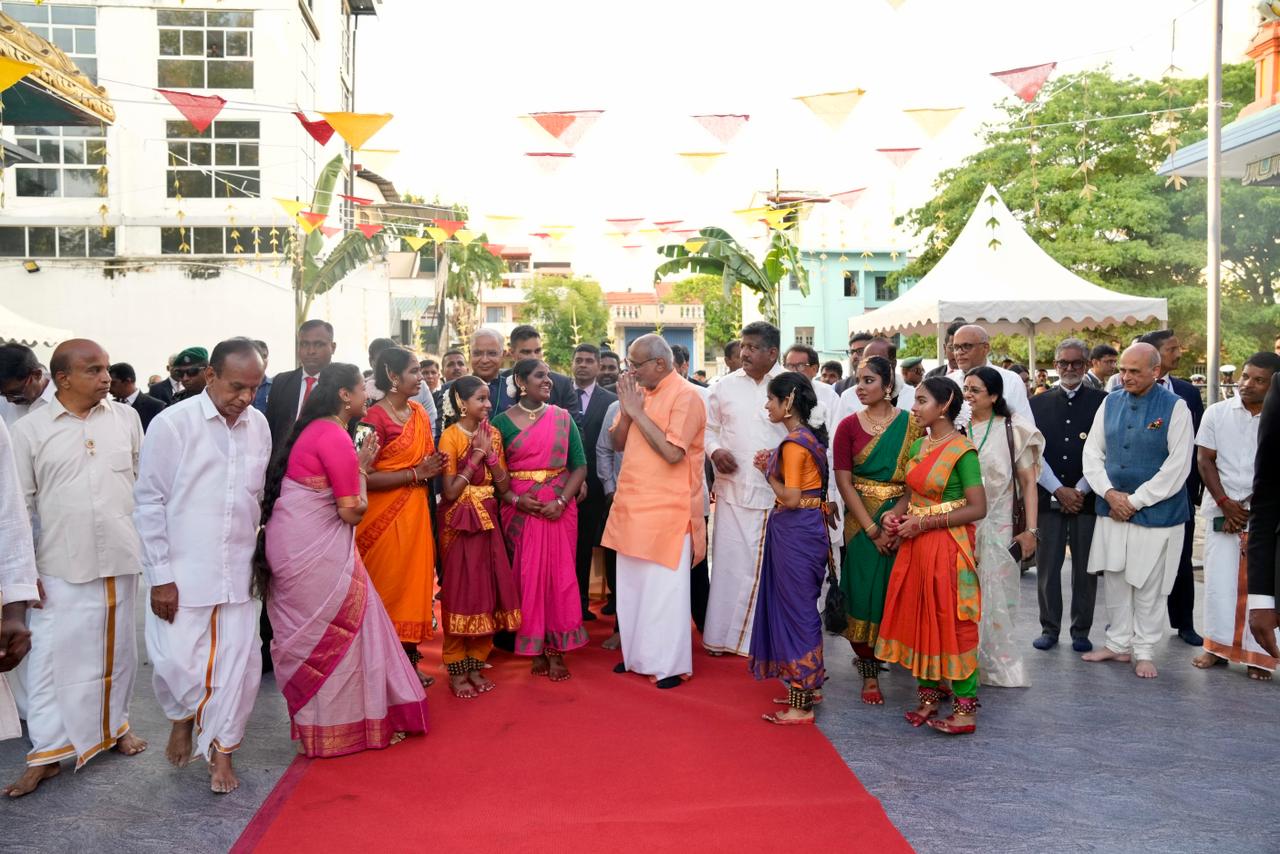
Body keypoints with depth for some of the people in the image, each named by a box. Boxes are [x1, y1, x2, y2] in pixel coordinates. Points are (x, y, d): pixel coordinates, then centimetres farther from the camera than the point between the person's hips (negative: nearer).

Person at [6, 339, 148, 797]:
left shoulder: (126, 418, 2)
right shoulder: (29, 429, -5)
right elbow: (18, 504, -2)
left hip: (121, 558, 2)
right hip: (61, 566, -2)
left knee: (117, 649, 15)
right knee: (52, 656, 3)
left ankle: (115, 724, 34)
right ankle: (46, 753, 15)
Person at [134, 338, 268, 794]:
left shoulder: (259, 425, 2)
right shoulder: (173, 424, -10)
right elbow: (149, 503, -6)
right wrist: (160, 576, -7)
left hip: (238, 570, 3)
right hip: (183, 572, -3)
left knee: (238, 662, 4)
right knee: (177, 660, 0)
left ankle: (221, 748, 23)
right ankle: (182, 717, 34)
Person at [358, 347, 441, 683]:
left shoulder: (420, 413, 8)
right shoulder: (375, 417, -14)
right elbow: (364, 477, -20)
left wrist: (432, 467, -1)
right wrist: (415, 473, -18)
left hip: (415, 513, 7)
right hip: (383, 516, -7)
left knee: (415, 582, 11)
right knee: (386, 589, 2)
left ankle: (410, 659, 22)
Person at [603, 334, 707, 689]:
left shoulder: (685, 396, -12)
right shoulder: (638, 391, 10)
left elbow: (673, 452, -22)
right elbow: (617, 442, 11)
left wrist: (638, 411, -17)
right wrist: (626, 409, -6)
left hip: (667, 509, -7)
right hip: (633, 505, 7)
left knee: (663, 589, -1)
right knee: (631, 585, 14)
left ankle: (670, 664, 11)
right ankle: (637, 654, 27)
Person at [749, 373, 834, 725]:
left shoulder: (794, 443, -18)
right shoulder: (811, 435, 11)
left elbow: (790, 498, -21)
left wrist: (767, 471, -7)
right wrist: (773, 465, 6)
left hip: (795, 532, -10)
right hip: (808, 527, 10)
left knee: (796, 610, -2)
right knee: (801, 608, 17)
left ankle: (800, 705, 6)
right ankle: (808, 686, 28)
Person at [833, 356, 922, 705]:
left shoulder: (912, 424, 1)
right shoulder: (849, 426, 1)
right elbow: (844, 481, -4)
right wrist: (872, 529, -11)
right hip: (862, 521, 0)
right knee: (866, 594, 1)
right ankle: (870, 674, 11)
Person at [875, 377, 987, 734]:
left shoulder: (962, 450, -13)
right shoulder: (920, 444, 9)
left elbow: (977, 508, -16)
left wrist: (924, 523, -17)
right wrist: (894, 513, -3)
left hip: (947, 546, -7)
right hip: (915, 544, 7)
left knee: (950, 622, -2)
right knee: (918, 617, 11)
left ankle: (965, 706, 8)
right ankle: (929, 694, 23)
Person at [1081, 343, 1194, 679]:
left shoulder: (1175, 407, -9)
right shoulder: (1110, 403, 4)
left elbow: (1177, 466, -12)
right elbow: (1092, 451, 6)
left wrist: (1135, 500, -13)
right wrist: (1109, 493, -7)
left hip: (1155, 513, -4)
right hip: (1112, 510, 4)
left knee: (1148, 586, 5)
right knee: (1114, 580, 10)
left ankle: (1143, 651, 20)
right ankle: (1118, 644, 25)